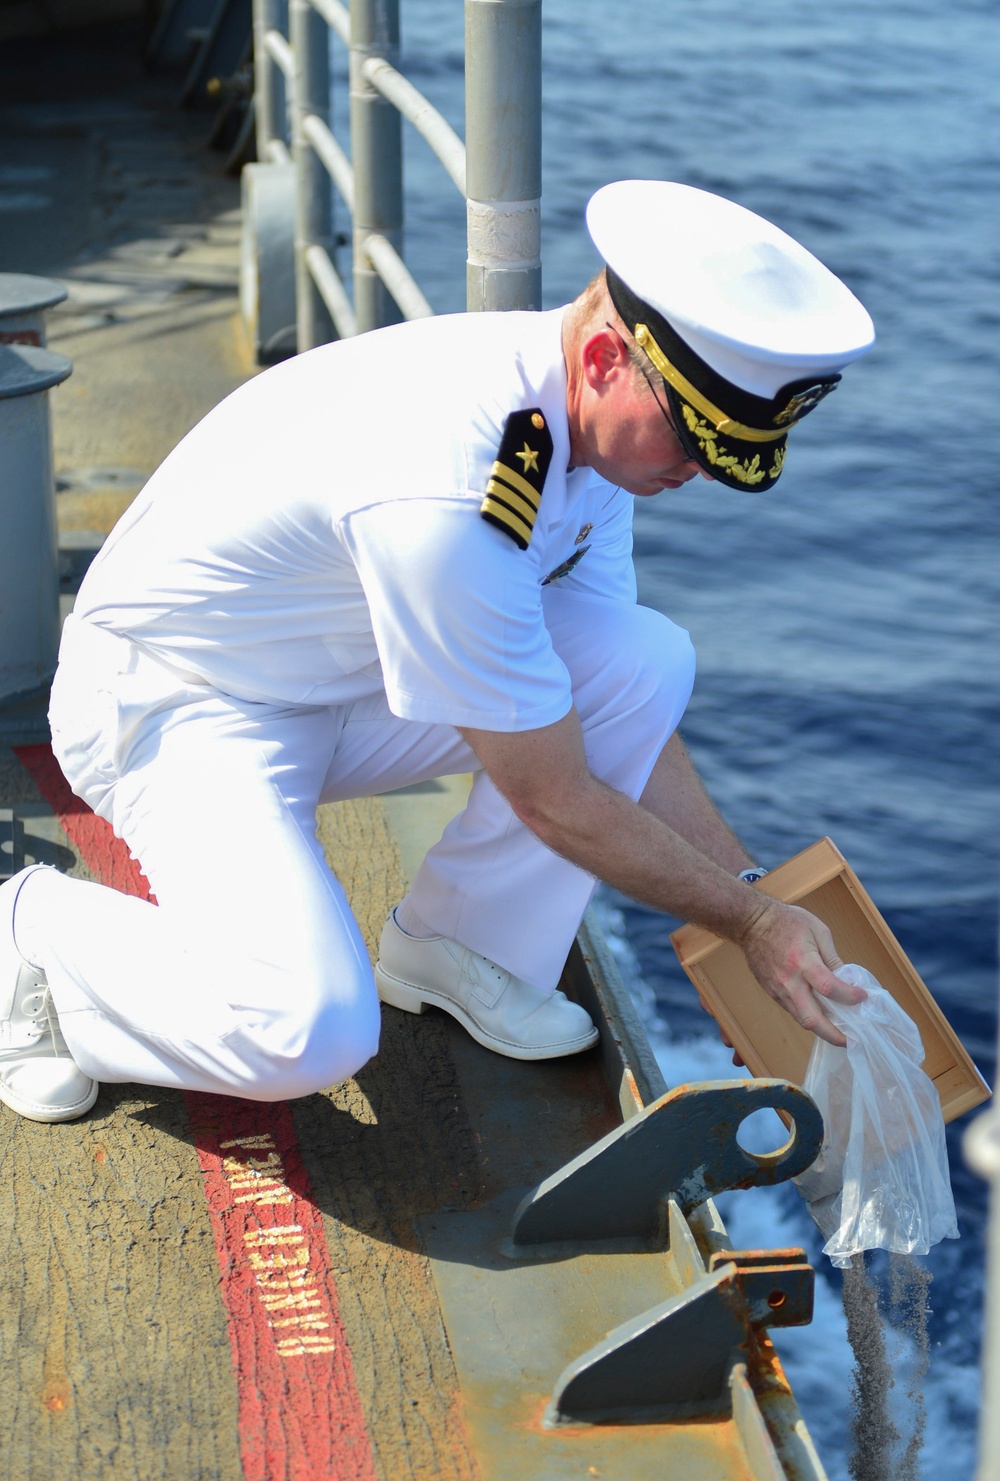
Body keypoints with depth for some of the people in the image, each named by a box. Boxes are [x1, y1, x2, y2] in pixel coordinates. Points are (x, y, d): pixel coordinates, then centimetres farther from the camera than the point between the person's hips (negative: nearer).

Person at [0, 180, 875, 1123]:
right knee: (310, 1035, -29)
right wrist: (751, 922, -15)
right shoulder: (446, 498, -37)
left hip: (350, 676, 8)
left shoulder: (583, 414, -9)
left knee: (652, 659, -10)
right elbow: (555, 802, -25)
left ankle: (455, 943, 5)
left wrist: (758, 898, -1)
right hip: (175, 701, -8)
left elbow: (622, 713, 1)